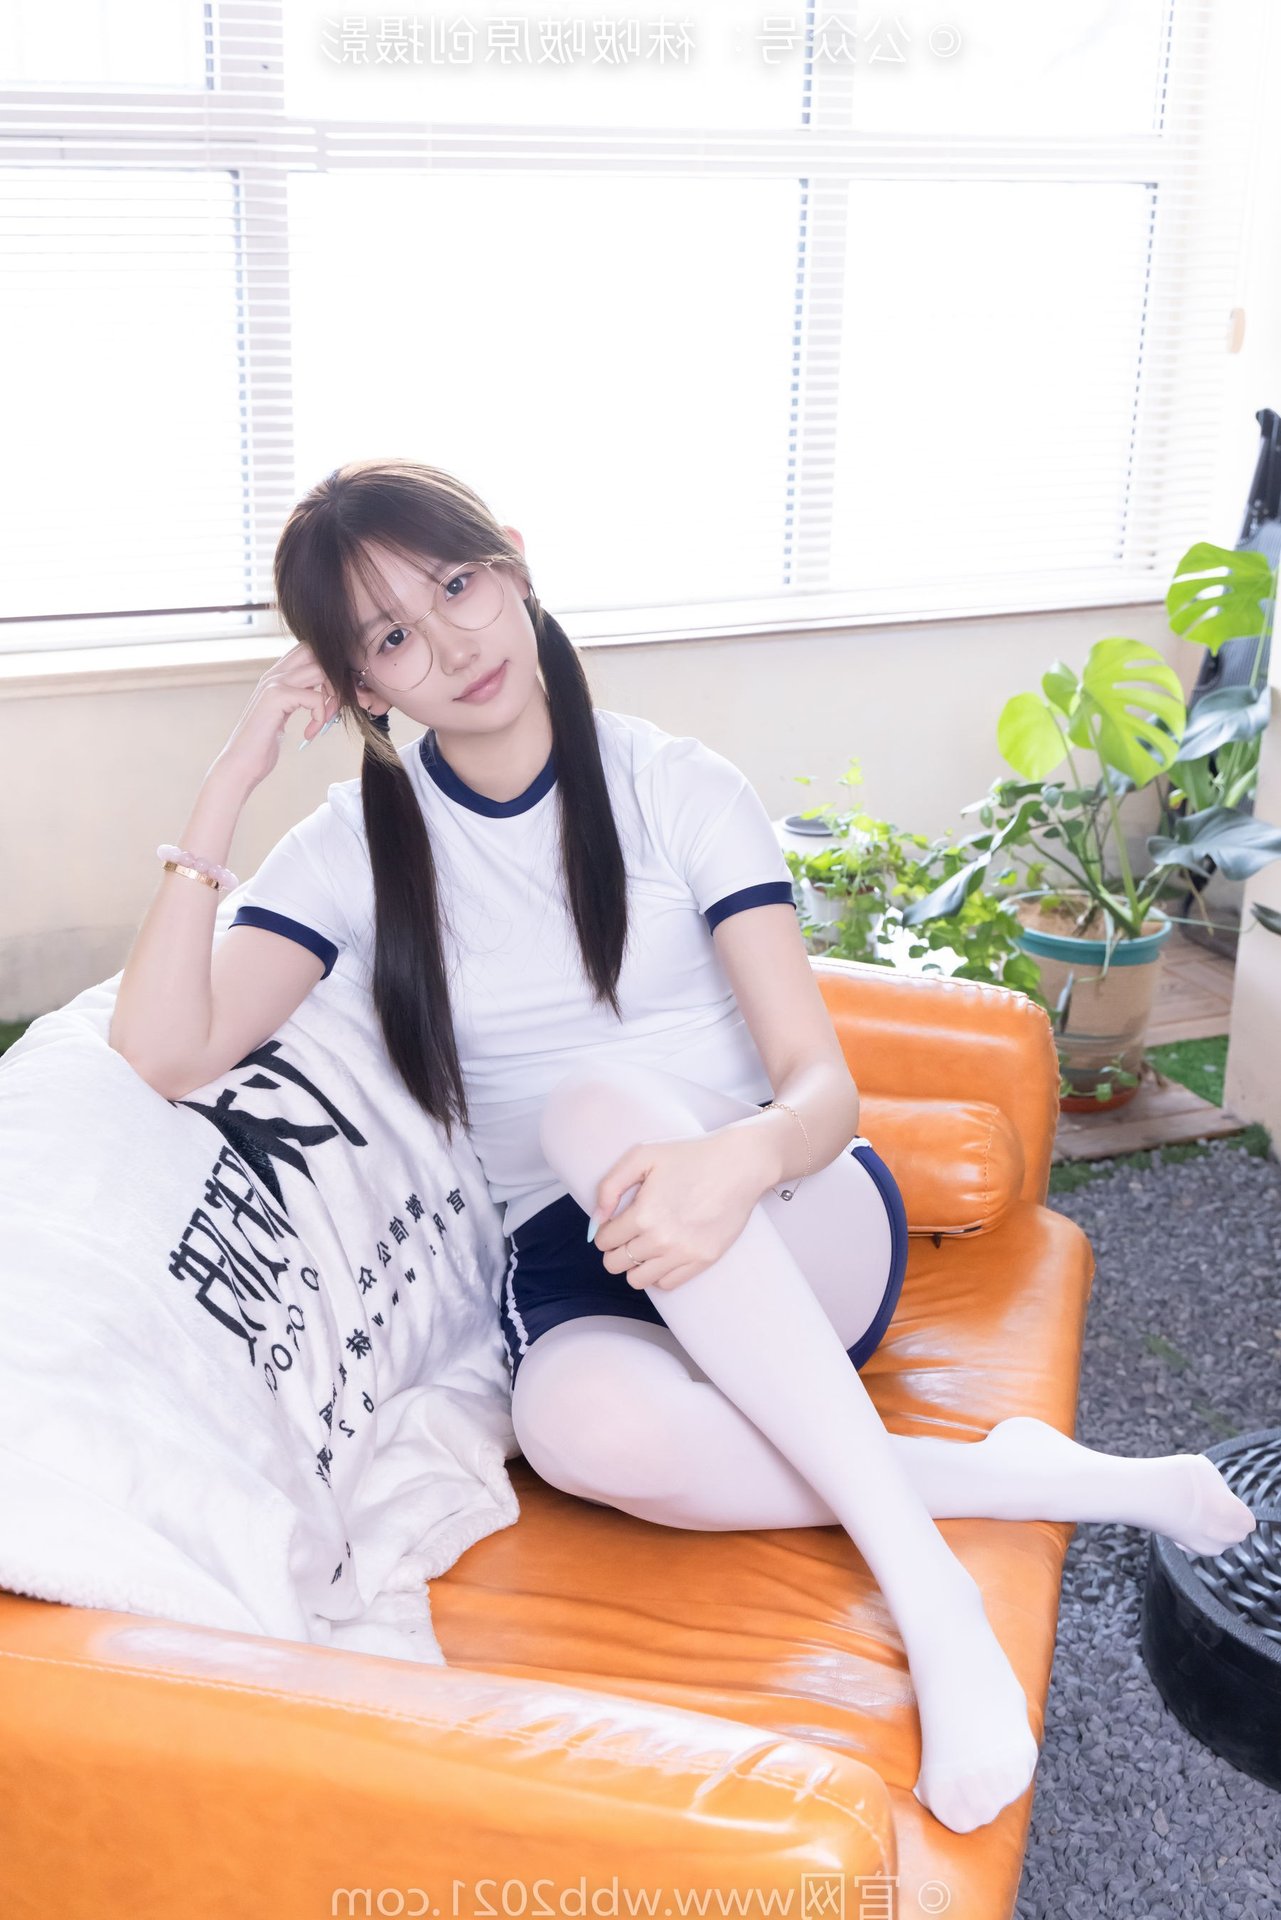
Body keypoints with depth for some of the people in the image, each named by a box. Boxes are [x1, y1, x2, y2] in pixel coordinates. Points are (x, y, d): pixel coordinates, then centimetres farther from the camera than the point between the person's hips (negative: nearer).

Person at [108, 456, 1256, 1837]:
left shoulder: (680, 791, -2)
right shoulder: (359, 848, 2)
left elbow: (822, 1087, -10)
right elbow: (163, 1055, -12)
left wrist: (737, 1161, -34)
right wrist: (226, 786, -14)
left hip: (798, 1235, 0)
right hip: (576, 1269, 1)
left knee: (596, 1100, -35)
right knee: (580, 1421, -37)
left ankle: (931, 1592, -35)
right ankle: (1019, 1480, -19)